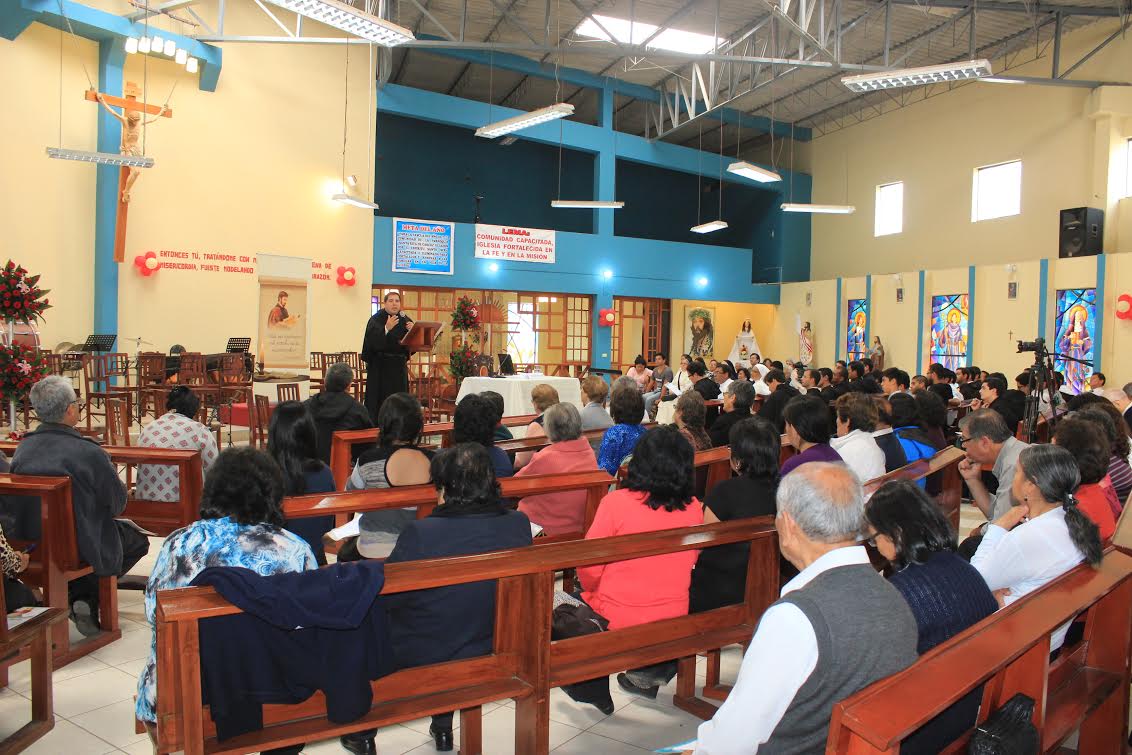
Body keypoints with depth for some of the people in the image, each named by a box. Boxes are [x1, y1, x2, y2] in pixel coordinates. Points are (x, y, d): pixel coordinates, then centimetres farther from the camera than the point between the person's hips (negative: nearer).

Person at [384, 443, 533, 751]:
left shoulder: (421, 533, -29)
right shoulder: (519, 525, -16)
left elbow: (384, 596, -15)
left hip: (420, 657, -4)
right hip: (491, 649, 4)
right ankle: (443, 727, 44)